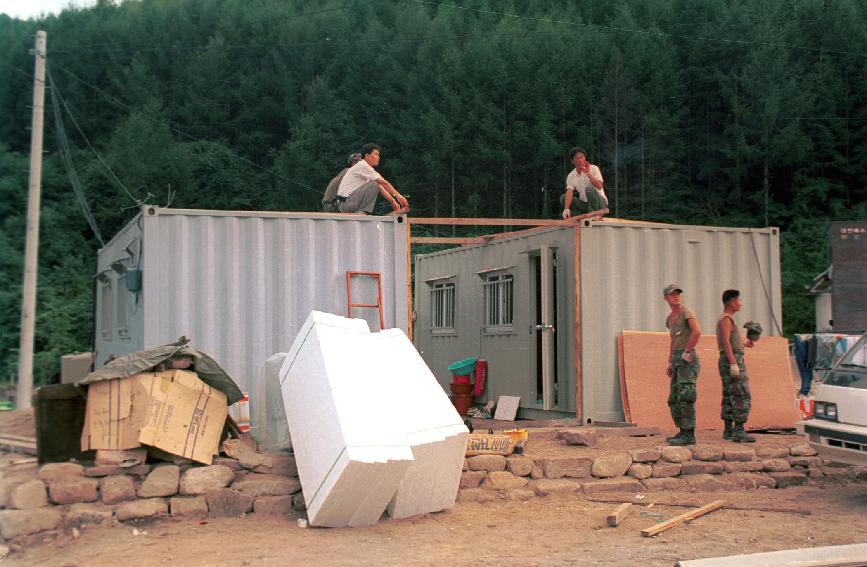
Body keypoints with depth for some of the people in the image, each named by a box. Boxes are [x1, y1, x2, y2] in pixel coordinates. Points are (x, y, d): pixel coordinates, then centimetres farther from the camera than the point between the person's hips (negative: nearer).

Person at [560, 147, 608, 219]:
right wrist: (566, 209, -29)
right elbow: (569, 193, -13)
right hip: (584, 204, 5)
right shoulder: (571, 176, 1)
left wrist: (588, 173, -26)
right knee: (563, 198, -10)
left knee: (589, 189, -33)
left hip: (600, 203, -5)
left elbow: (599, 186, -23)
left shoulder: (593, 168, -9)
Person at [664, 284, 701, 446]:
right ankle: (683, 432, 20)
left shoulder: (687, 311, -9)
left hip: (688, 360, -9)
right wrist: (670, 363, 20)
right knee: (674, 399, 12)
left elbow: (697, 331, -25)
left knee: (685, 396, -16)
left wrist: (687, 352, -20)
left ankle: (689, 435, -17)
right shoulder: (670, 319, 19)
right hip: (677, 361, 9)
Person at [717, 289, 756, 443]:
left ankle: (728, 430, 12)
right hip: (732, 360, -10)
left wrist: (744, 344, 34)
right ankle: (739, 432, -15)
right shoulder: (726, 319, -12)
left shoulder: (725, 320, 19)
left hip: (729, 362, 10)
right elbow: (726, 342, -22)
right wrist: (734, 363, -27)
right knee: (742, 397, -11)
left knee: (729, 397, 10)